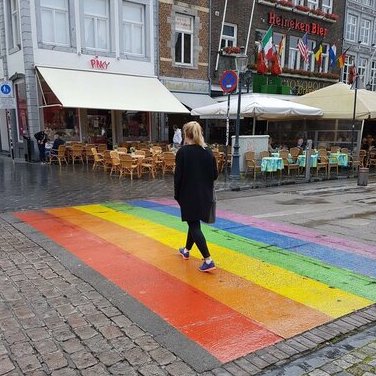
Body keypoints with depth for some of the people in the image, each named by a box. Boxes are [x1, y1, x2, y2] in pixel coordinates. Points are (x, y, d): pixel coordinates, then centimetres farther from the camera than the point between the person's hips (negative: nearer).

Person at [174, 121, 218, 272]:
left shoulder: (183, 151, -12)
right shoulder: (208, 152, 0)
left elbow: (178, 175, -12)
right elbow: (215, 175, 2)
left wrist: (177, 194, 0)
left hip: (189, 195, -5)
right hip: (205, 195, 6)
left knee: (194, 226, -1)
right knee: (194, 222, 22)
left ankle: (208, 260, -9)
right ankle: (186, 250, 41)